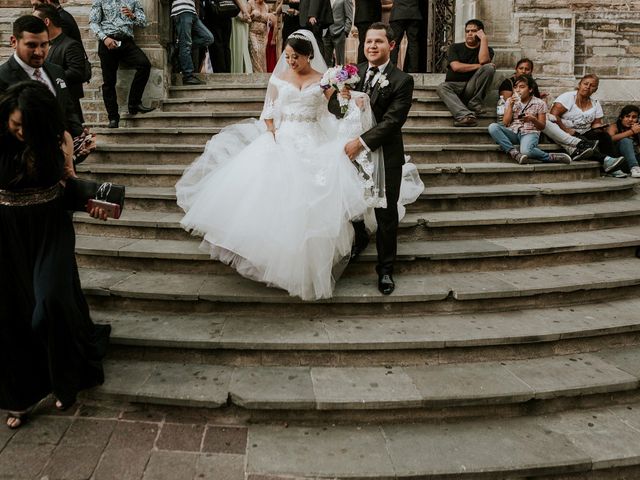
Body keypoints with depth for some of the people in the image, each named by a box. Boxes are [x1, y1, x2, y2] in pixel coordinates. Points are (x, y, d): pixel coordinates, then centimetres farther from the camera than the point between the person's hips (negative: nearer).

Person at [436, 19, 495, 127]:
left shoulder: (487, 50, 11)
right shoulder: (455, 48, 11)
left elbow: (483, 61, -15)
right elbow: (456, 67, -8)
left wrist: (484, 38, -8)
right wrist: (478, 66, -9)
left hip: (472, 88, 0)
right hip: (454, 86, 0)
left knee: (489, 68, -24)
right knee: (442, 87, -34)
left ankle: (474, 104, -20)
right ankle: (465, 115, -54)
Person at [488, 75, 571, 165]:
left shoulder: (539, 103, 5)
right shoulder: (510, 101, 12)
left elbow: (542, 126, 6)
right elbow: (505, 123, 4)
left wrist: (533, 119, -15)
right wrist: (511, 106, -6)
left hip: (530, 132, -4)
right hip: (513, 132, 4)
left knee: (526, 151, -40)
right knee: (493, 127, -29)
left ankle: (552, 157, -17)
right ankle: (515, 154, -34)